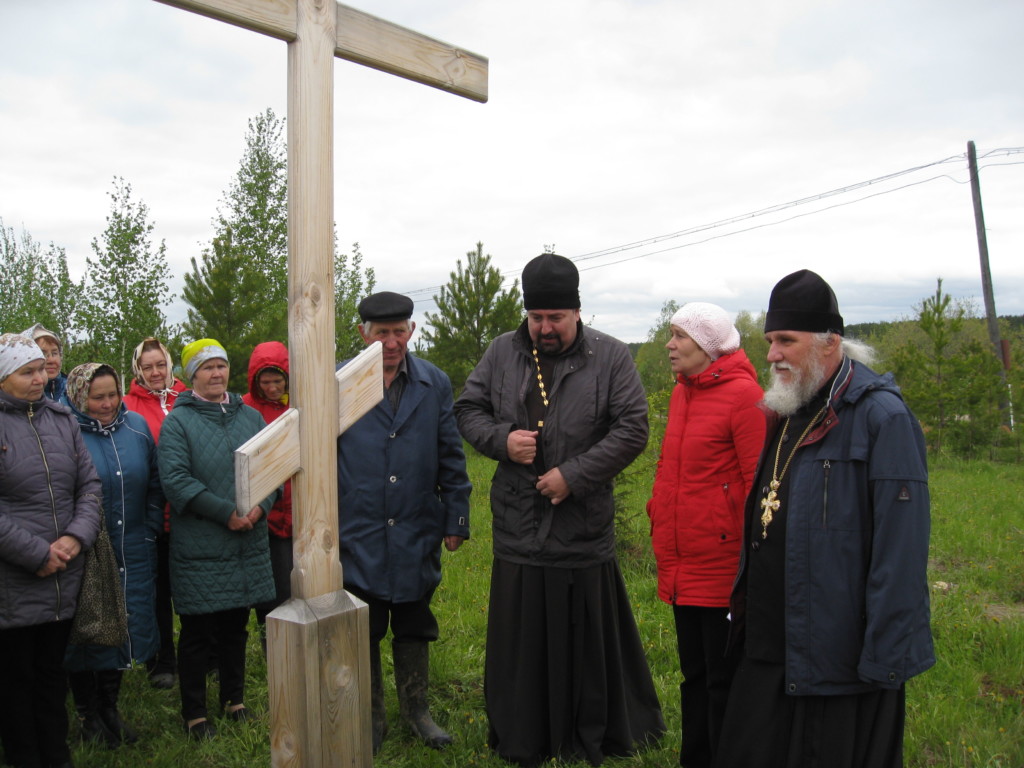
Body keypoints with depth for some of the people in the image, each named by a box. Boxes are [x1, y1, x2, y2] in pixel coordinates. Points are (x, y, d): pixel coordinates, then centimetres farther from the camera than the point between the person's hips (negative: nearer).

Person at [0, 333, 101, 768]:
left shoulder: (61, 418, 8)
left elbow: (89, 484, 9)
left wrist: (77, 536, -6)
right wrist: (37, 554, -14)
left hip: (64, 579, 5)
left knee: (52, 672, 17)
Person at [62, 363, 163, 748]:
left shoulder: (137, 426, 3)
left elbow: (154, 485, 11)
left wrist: (150, 532, 7)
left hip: (133, 555, 4)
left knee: (124, 629, 14)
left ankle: (110, 708, 33)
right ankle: (87, 714, 27)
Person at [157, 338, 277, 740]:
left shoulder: (251, 417, 10)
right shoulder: (178, 422, -5)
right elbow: (175, 480, -16)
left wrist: (260, 505, -11)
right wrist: (226, 512, -19)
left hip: (248, 544, 5)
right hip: (199, 548, -4)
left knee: (236, 625, 17)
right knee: (197, 633, 5)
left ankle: (234, 700, 32)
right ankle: (194, 714, 20)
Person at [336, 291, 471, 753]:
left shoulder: (435, 384, 3)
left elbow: (451, 459, 5)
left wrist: (456, 520, 3)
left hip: (417, 535, 2)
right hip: (358, 536, -1)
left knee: (414, 628, 16)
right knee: (362, 632, 11)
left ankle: (415, 709, 34)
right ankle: (370, 717, 30)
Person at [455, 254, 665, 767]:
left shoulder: (610, 357, -4)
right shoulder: (502, 353, 5)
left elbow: (632, 430, -8)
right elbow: (467, 410, 11)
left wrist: (573, 475, -14)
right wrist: (501, 439, -10)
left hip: (584, 528, -2)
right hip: (518, 527, 2)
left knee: (588, 639, 10)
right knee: (520, 640, 12)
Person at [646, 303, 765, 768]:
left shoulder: (742, 394, -14)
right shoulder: (681, 392, 11)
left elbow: (761, 481, -16)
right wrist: (659, 516, 16)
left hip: (722, 567, -8)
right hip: (682, 567, 8)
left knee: (723, 679, 5)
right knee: (693, 672, 19)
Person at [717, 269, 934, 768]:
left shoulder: (882, 417, -15)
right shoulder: (787, 412, 12)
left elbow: (901, 550, -19)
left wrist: (885, 660, -20)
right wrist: (744, 612, 18)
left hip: (840, 660, -8)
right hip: (767, 648, 8)